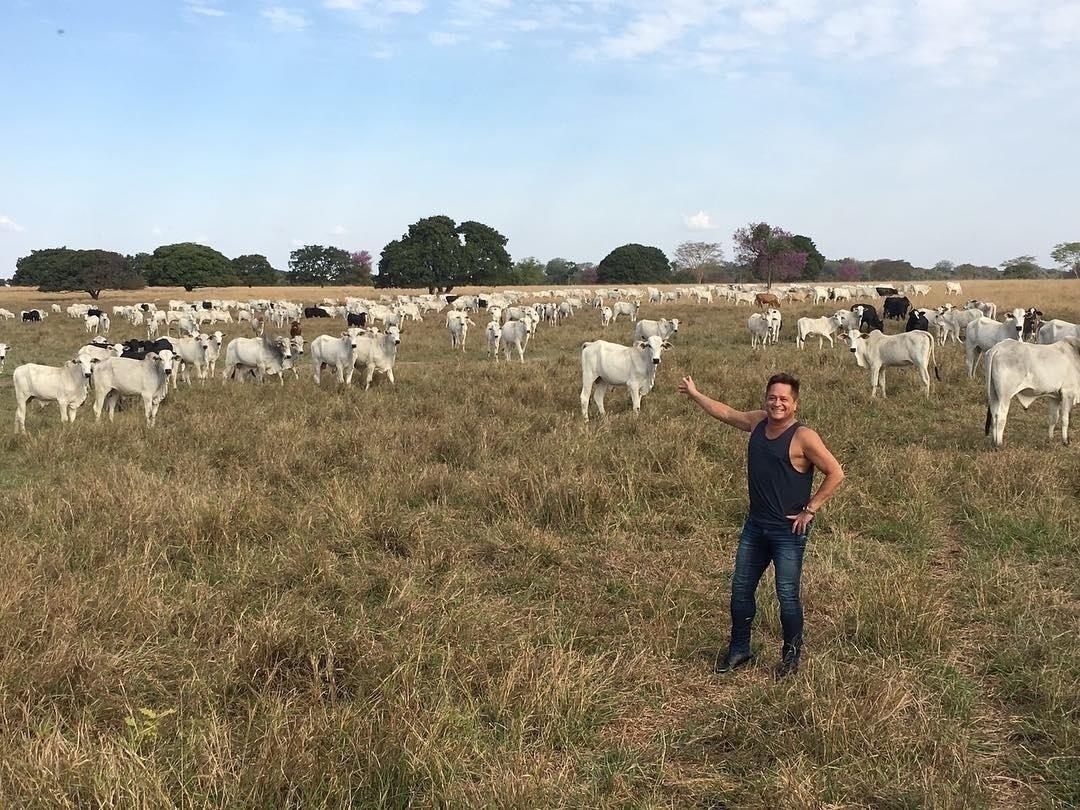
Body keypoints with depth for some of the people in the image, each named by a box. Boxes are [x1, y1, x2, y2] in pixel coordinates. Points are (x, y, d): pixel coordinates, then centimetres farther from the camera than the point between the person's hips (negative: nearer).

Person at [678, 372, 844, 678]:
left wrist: (810, 509, -14)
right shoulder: (757, 422, 3)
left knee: (787, 595, 1)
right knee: (740, 588, 11)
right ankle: (739, 649, 27)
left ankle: (792, 654, 22)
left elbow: (835, 474, -15)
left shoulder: (803, 437, -16)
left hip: (789, 530, -7)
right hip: (755, 525, 7)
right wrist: (694, 394, 28)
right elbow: (725, 412, 21)